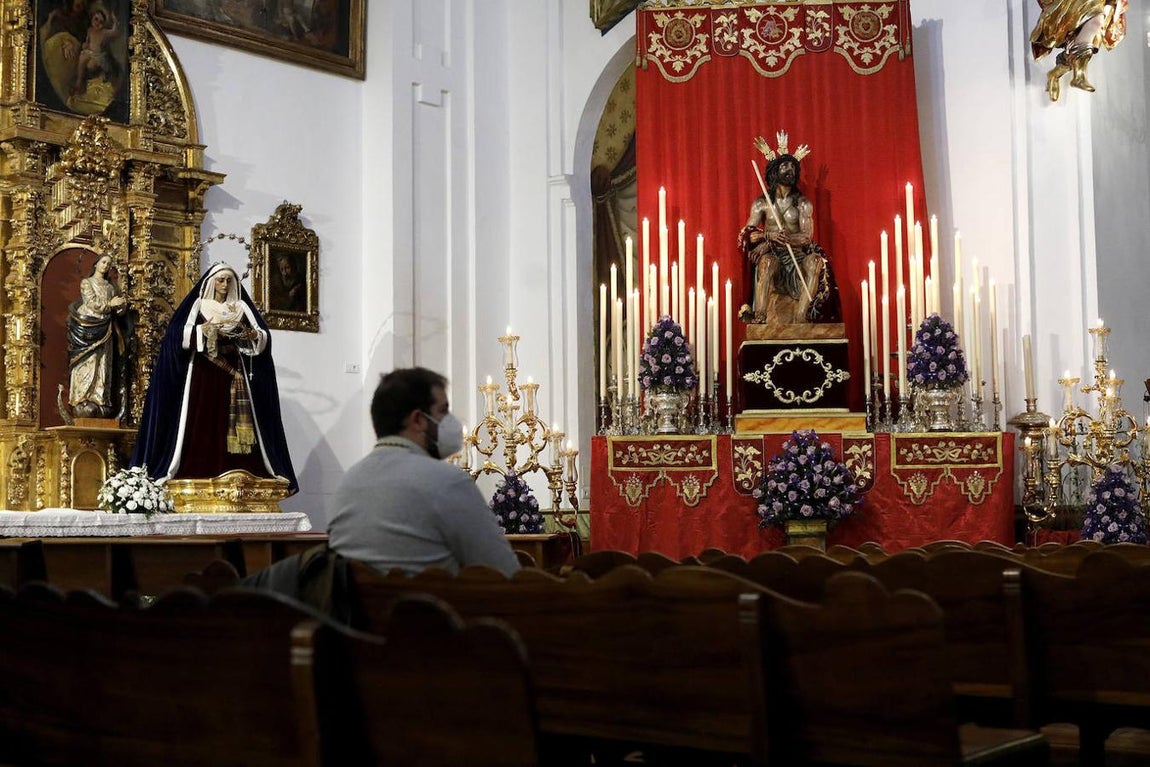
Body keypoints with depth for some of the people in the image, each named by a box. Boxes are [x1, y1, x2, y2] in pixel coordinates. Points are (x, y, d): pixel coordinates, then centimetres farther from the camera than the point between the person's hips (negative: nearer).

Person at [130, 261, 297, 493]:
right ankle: (200, 474, -11)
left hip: (234, 373, 3)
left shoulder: (241, 306, 13)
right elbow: (181, 334, -7)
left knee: (236, 423, -5)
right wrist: (208, 328, -19)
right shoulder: (199, 304, 6)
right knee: (203, 424, -9)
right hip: (204, 372, -2)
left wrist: (253, 335, -16)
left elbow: (263, 335, 4)